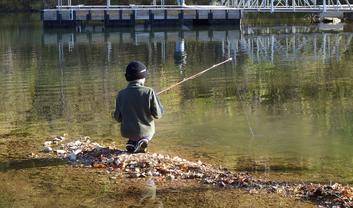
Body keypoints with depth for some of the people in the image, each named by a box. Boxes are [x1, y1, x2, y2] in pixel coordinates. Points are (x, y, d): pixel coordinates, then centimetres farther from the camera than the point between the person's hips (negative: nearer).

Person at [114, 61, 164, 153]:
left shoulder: (121, 94, -9)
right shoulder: (149, 92, -17)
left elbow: (118, 118, -1)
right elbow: (158, 114, -12)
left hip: (126, 132, 3)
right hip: (145, 131, -2)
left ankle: (132, 142, 8)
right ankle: (144, 140, 0)